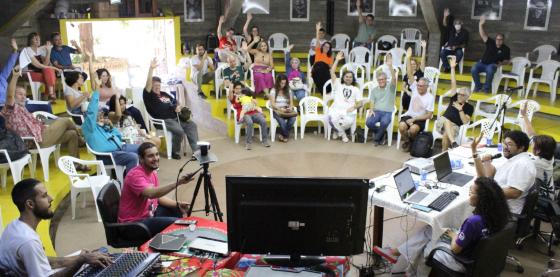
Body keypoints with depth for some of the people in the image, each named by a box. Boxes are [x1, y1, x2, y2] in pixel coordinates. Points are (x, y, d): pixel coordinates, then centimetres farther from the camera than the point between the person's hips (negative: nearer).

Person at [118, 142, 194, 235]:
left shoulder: (153, 172, 4)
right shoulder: (135, 175, -24)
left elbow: (158, 196, 12)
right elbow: (151, 194, -42)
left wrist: (178, 204, -4)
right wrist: (177, 183, -50)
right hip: (134, 222, -9)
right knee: (175, 224, -22)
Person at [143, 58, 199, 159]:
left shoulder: (164, 94, 24)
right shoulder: (149, 96, 0)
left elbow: (174, 103, 30)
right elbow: (148, 83, -17)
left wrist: (178, 107, 5)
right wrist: (151, 69, -28)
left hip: (175, 117, 8)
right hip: (164, 120, -8)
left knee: (191, 125, -7)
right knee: (179, 131, -28)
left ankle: (196, 149, -9)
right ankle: (174, 151, -6)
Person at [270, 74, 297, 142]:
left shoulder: (288, 91, 12)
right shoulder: (274, 91, 2)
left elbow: (291, 103, 10)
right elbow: (272, 104, -4)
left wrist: (290, 108, -13)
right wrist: (280, 109, -20)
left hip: (287, 110, 3)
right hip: (277, 110, -3)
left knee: (293, 117, -32)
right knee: (281, 119, -39)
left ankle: (282, 135, -17)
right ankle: (286, 135, -15)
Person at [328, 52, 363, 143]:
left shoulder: (356, 89, 21)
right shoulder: (338, 85, 19)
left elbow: (360, 103, 13)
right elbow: (332, 72, 8)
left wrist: (353, 107, -9)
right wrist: (337, 60, 5)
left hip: (348, 112, 0)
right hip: (336, 110, 0)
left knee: (348, 122, -36)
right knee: (333, 119, -36)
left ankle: (337, 131, -1)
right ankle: (342, 133, -6)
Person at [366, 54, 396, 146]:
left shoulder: (390, 87, 7)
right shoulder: (374, 90, 18)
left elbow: (394, 78, -13)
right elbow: (372, 102, 12)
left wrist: (390, 66, -26)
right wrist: (372, 110, -10)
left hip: (387, 112, -3)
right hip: (376, 111, 3)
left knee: (384, 122, -37)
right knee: (368, 122, -29)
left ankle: (377, 138, -8)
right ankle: (381, 133, 3)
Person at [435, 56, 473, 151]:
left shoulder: (469, 107, 5)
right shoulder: (454, 98, 12)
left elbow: (465, 122, -7)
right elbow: (453, 84, 5)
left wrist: (460, 109, -10)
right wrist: (453, 68, -2)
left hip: (454, 127, -2)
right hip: (442, 123, 2)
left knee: (446, 135, -36)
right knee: (446, 120, -36)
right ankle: (453, 143, -54)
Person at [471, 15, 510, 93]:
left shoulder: (506, 49, 2)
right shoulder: (491, 43, 1)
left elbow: (507, 60, 10)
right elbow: (483, 35, -11)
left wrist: (501, 63, -14)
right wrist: (481, 24, -26)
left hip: (492, 65, -1)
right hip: (482, 63, 2)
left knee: (490, 71, -38)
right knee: (473, 70, -28)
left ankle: (487, 87, -17)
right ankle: (478, 86, -6)